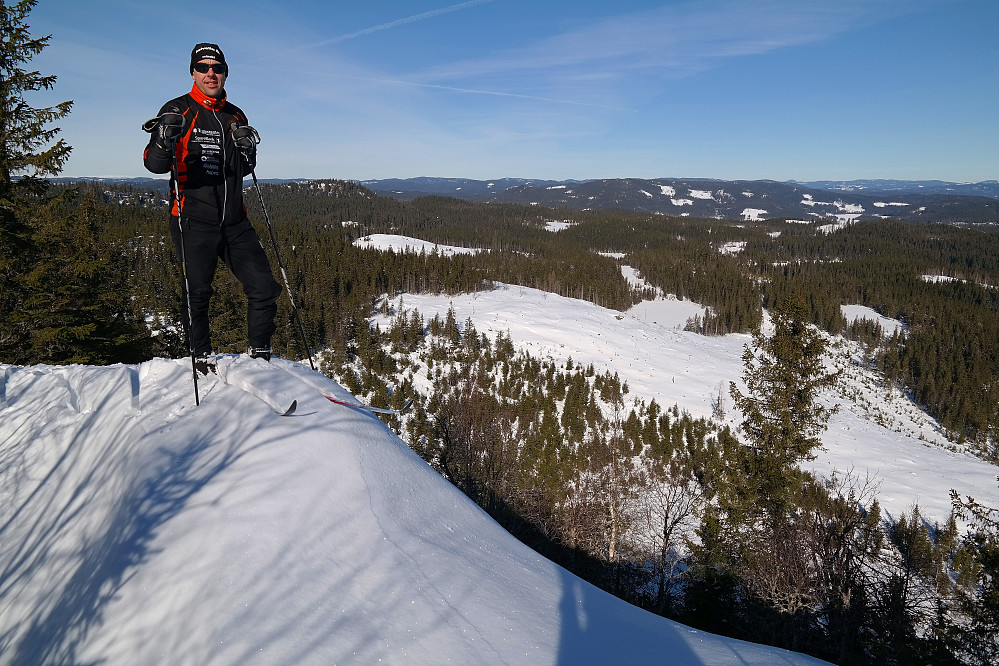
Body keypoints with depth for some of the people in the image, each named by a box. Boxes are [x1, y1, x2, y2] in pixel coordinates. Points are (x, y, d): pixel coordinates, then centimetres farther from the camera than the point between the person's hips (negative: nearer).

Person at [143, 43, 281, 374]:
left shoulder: (235, 116, 17)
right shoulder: (179, 110, 2)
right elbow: (155, 164, -7)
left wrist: (248, 150, 0)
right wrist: (164, 139, -29)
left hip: (234, 221, 5)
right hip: (194, 221, -4)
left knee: (264, 287, -2)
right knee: (197, 291, -5)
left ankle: (260, 354, 12)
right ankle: (202, 357, 14)